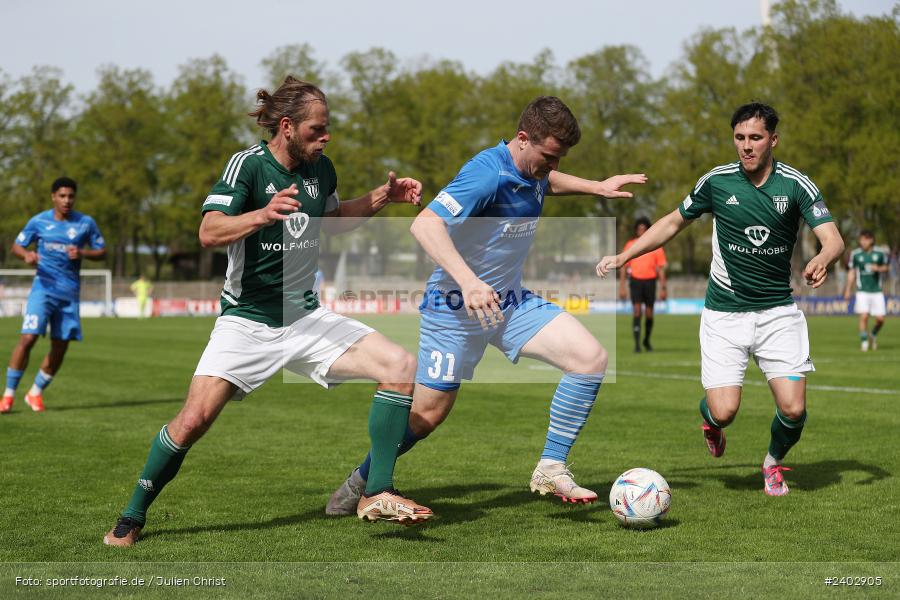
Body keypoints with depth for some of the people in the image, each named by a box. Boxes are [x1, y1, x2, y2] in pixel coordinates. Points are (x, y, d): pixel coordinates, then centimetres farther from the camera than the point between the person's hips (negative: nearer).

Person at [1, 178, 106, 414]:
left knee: (60, 347, 2)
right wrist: (26, 255, -14)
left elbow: (102, 252, 8)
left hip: (70, 292, 2)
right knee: (28, 338, -17)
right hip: (44, 287, -2)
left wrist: (82, 253, -12)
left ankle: (36, 392, 22)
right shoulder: (39, 221, 1)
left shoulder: (86, 223, 3)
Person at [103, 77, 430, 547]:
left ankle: (376, 495, -4)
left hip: (305, 317, 5)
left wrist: (384, 196, 12)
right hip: (247, 321, -5)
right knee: (195, 418, -17)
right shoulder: (248, 165, -12)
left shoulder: (320, 169, 5)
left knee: (402, 367, -12)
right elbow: (209, 233, -24)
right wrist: (263, 214, -41)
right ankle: (132, 517, 6)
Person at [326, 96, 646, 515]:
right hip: (455, 307, -8)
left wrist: (596, 187, 20)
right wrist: (468, 281, -47)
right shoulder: (488, 174, -26)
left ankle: (551, 470, -3)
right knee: (428, 414, 0)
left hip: (510, 302, 8)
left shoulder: (532, 171, 1)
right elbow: (425, 224, -38)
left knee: (591, 357, -10)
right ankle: (361, 481, 27)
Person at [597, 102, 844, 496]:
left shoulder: (796, 185, -7)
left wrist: (822, 260, -39)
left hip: (778, 312, 0)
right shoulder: (717, 181, -3)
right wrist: (623, 257, 4)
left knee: (793, 408, -10)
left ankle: (773, 463, 25)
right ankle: (708, 418, 29)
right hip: (724, 313, 0)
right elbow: (673, 223, 11)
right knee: (724, 411, -12)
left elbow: (833, 239, -15)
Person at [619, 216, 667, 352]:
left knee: (649, 314, 6)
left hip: (650, 281, 1)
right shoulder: (630, 245, 3)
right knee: (636, 311, -13)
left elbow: (661, 268, 4)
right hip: (635, 280, -1)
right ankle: (637, 343, -13)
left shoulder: (656, 246, 2)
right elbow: (624, 267, 6)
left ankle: (647, 341, 28)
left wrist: (663, 289, -1)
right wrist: (621, 287, 1)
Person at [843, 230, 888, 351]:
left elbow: (887, 267, 12)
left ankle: (873, 335, 28)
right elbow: (851, 272, 8)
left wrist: (878, 268, -11)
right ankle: (864, 341, 1)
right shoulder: (855, 254, -1)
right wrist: (848, 290, 6)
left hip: (877, 291, 1)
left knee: (880, 319, -2)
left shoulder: (880, 253, -1)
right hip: (862, 291, -1)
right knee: (864, 316, -14)